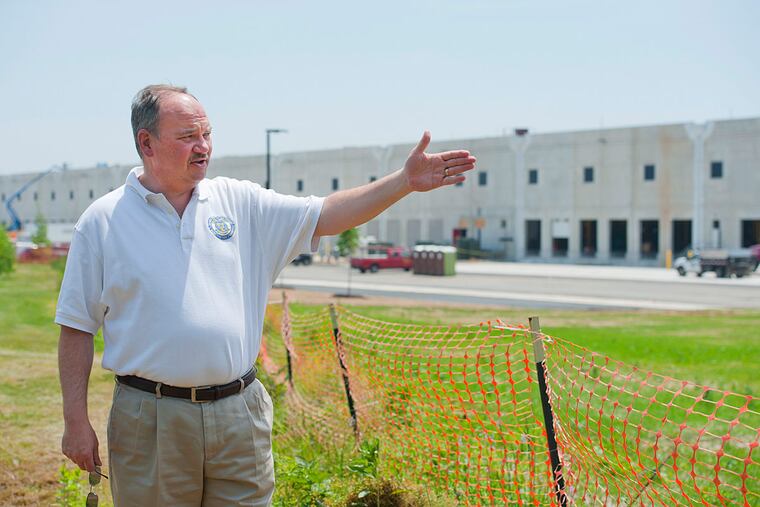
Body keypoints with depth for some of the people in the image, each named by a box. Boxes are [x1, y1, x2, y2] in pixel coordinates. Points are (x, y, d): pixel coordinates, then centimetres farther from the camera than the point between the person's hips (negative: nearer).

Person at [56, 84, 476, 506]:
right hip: (151, 419, -2)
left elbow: (325, 216, 4)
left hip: (239, 412, 3)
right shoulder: (102, 222, -1)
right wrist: (76, 422, -4)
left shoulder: (239, 202, 8)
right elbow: (77, 328, 0)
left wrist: (405, 181, -7)